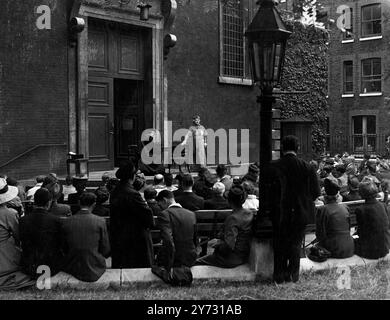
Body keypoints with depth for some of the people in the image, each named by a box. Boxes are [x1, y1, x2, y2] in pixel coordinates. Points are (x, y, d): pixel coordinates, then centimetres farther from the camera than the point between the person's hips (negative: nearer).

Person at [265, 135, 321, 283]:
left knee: (279, 244, 13)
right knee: (295, 243, 12)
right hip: (300, 213, 0)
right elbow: (316, 192, -2)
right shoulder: (307, 167, -8)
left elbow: (267, 192, -7)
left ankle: (279, 276, 16)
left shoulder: (272, 167, -11)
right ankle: (293, 275, 11)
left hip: (279, 213, 0)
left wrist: (269, 207, 8)